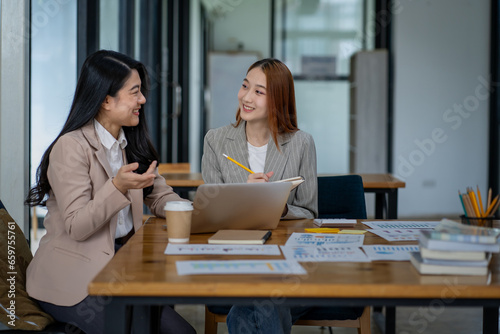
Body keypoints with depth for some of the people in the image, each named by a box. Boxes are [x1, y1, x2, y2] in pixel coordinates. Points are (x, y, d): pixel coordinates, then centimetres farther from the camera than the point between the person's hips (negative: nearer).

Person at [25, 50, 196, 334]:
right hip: (73, 279, -7)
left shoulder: (131, 144, 13)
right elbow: (77, 227, -18)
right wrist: (118, 187, -32)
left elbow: (160, 196, 10)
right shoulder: (71, 147, -13)